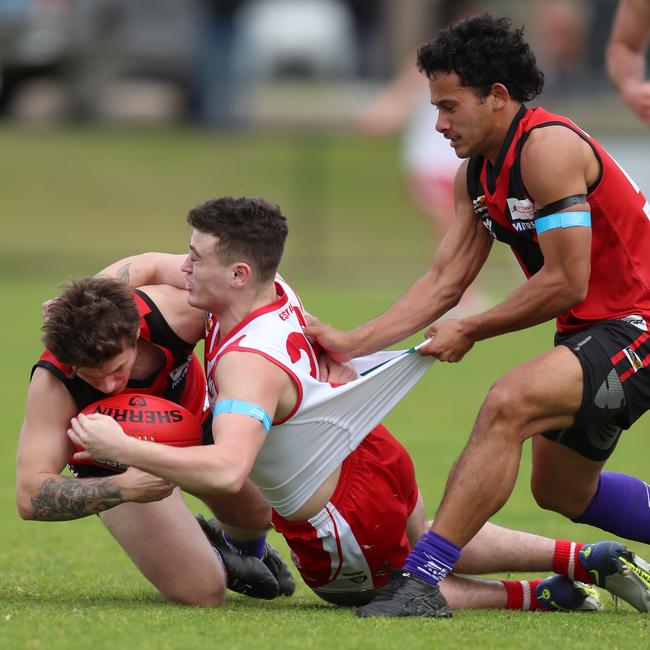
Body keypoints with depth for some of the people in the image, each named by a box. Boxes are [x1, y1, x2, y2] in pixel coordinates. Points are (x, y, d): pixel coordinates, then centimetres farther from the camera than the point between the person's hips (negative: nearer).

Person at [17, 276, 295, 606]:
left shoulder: (175, 310, -38)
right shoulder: (52, 384, -41)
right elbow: (30, 497, -44)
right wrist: (123, 489, -56)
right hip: (119, 466, -3)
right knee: (202, 592, -15)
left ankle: (247, 548, 57)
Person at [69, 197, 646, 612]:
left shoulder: (250, 363, -37)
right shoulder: (268, 287, -12)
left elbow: (227, 471, -53)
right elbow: (148, 265, 4)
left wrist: (121, 447, -48)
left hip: (344, 512, -8)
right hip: (370, 453, 8)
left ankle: (532, 598, 19)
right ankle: (578, 559, 32)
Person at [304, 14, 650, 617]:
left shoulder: (547, 148, -21)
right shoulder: (476, 174, 8)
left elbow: (565, 283, -23)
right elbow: (443, 282, 9)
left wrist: (469, 332, -12)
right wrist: (352, 342, 1)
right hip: (590, 333, 11)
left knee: (508, 403, -29)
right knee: (560, 492, 19)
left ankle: (422, 579, -32)